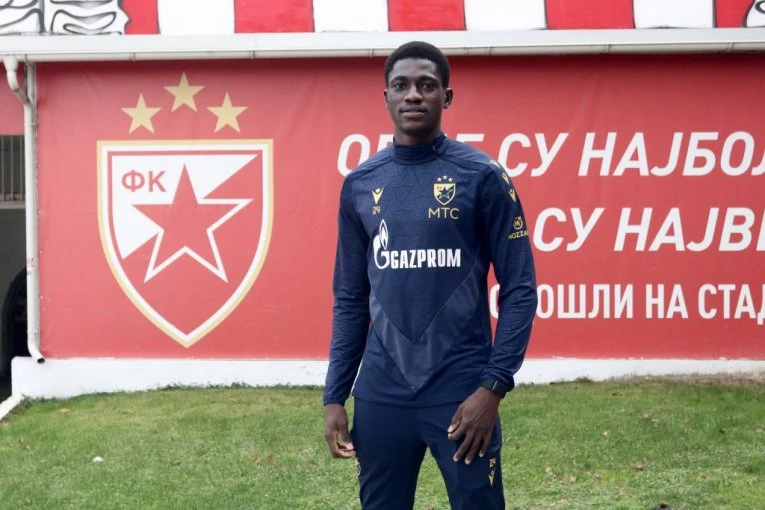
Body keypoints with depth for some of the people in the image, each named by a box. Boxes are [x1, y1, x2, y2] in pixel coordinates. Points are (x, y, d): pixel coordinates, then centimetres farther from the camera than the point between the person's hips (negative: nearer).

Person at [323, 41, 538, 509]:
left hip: (462, 392, -3)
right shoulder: (360, 185, 7)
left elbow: (519, 290, -4)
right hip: (380, 395, 3)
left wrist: (493, 386, -13)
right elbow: (350, 300, 12)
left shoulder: (482, 177, -3)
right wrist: (335, 396, 6)